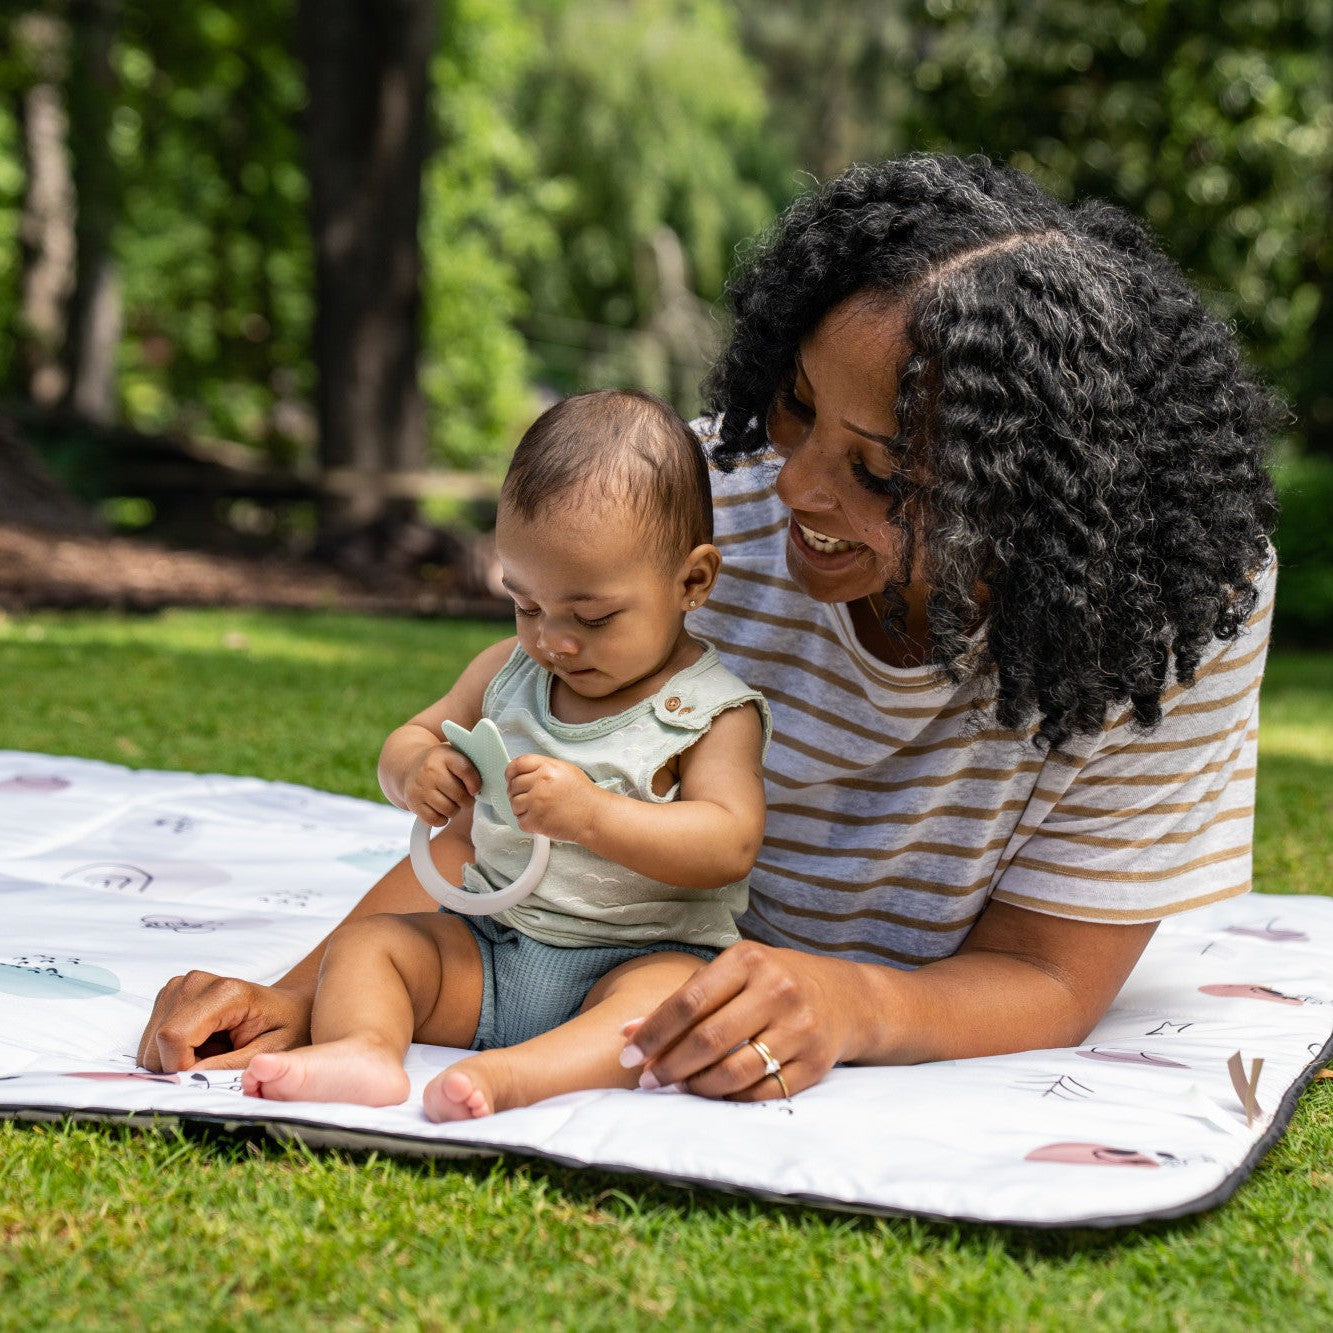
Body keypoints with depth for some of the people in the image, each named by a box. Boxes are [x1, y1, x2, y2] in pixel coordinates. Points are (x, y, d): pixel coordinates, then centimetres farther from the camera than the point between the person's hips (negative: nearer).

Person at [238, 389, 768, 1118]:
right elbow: (416, 735, 17)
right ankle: (364, 1049, -39)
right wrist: (413, 771, -9)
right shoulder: (508, 670, 9)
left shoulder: (712, 711, -7)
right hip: (487, 947, 6)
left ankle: (512, 1076, -57)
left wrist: (592, 814, -30)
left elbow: (729, 847, -18)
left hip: (642, 953, -5)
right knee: (364, 941, -11)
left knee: (675, 993, -37)